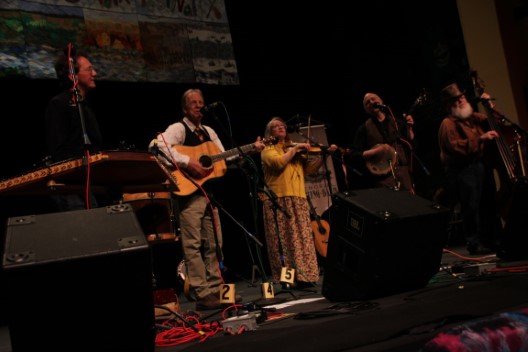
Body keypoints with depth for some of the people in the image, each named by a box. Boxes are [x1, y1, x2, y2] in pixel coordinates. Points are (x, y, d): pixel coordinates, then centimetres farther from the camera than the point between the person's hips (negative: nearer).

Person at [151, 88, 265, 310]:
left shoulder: (209, 132, 18)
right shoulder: (178, 129, -6)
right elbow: (157, 144, -24)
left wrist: (250, 150, 8)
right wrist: (186, 162, -29)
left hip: (208, 192, 8)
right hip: (189, 192, -8)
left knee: (214, 243, 10)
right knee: (193, 244, -7)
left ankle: (215, 290, 17)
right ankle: (202, 296, -5)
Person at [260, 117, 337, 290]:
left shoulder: (294, 148, 25)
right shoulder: (268, 150, 8)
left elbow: (308, 169, 12)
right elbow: (279, 162, -14)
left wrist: (324, 154, 3)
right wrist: (295, 149, -8)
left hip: (298, 198, 5)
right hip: (278, 199, -5)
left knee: (303, 237, -2)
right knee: (284, 239, -8)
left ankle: (304, 276, -2)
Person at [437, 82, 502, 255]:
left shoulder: (473, 117, 17)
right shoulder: (448, 124, -7)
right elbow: (457, 147, -19)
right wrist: (480, 139, -23)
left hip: (481, 164, 8)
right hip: (463, 169, -8)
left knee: (489, 204, 11)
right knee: (471, 206, -9)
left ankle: (492, 239, 21)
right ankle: (474, 243, -3)